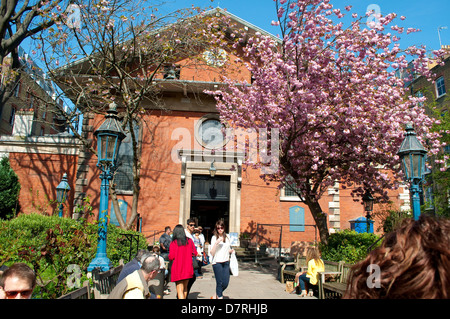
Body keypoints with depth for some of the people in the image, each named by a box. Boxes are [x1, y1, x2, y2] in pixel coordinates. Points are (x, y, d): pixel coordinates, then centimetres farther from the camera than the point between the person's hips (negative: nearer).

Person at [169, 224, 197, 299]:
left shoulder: (174, 243, -9)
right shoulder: (189, 241, 1)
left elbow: (171, 257, -11)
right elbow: (195, 253, 4)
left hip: (177, 269, -4)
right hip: (188, 268, 4)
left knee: (180, 289, -2)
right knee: (185, 288, 19)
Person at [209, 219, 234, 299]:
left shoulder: (227, 237, 10)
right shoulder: (214, 237, -4)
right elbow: (211, 252, -11)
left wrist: (231, 251, 1)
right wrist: (216, 242, -23)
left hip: (226, 262, 5)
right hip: (217, 262, -5)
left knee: (225, 283, 5)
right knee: (219, 283, -2)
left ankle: (215, 296, 26)